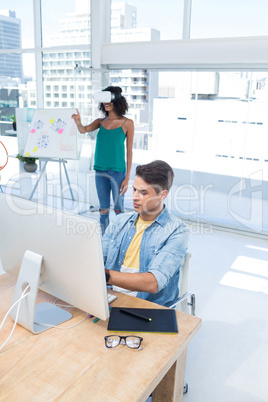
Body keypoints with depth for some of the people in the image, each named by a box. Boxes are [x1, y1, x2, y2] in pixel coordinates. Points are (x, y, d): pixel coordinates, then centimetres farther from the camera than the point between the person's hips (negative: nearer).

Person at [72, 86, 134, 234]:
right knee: (103, 210, 11)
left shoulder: (127, 123, -3)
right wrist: (78, 123, -31)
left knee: (119, 209, 4)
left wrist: (127, 177, -8)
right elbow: (84, 130, -7)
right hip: (100, 171, 4)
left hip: (117, 171, -3)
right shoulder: (101, 122, 8)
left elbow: (129, 151, -4)